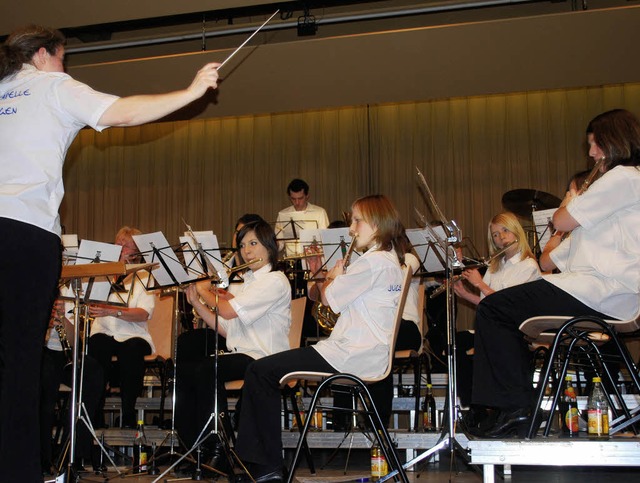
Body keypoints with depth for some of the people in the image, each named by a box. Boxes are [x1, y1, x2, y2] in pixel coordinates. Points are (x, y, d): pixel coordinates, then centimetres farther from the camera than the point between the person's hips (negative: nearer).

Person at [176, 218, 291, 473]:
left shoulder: (275, 281, -9)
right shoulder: (243, 284, 22)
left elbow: (227, 311, -19)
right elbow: (225, 329, 15)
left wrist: (203, 290, -1)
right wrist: (196, 302, 7)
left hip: (263, 358, -9)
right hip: (238, 353, 9)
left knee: (206, 370, -29)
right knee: (183, 371, -9)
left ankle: (218, 449, -16)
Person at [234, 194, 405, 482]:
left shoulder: (375, 261, -15)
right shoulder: (390, 259, 17)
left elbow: (327, 298, -13)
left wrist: (331, 278, 6)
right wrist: (322, 275, 12)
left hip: (352, 357, -11)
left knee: (259, 372, -8)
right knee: (264, 372, 15)